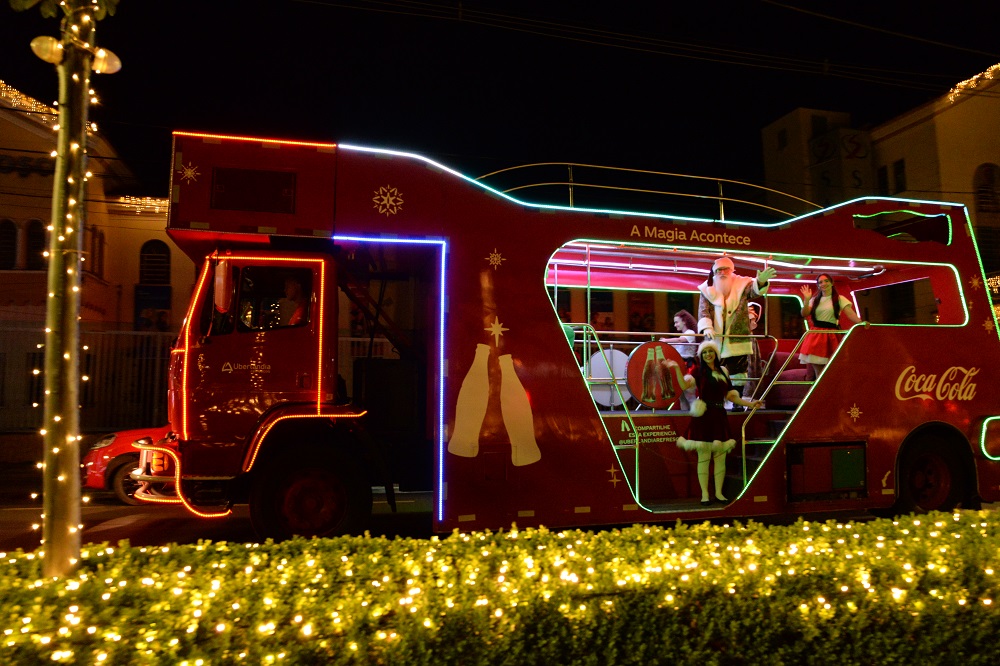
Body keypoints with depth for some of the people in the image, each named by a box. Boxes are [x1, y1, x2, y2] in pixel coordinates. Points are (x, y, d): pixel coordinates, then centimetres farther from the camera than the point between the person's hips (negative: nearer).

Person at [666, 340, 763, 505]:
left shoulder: (723, 371, 15)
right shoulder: (698, 370, 2)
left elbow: (731, 396, 18)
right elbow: (685, 385, -16)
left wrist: (749, 404, 12)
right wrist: (677, 369, -28)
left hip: (720, 417, 5)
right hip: (704, 417, -4)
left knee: (720, 457, 7)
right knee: (703, 457, -2)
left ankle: (719, 493, 18)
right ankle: (704, 494, 6)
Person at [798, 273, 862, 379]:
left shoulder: (839, 299, 6)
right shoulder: (815, 300, 16)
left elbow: (851, 314, -7)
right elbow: (804, 314, 4)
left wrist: (861, 323, -24)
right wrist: (806, 300, -9)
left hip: (831, 335, -2)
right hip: (815, 335, 2)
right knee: (818, 371, -2)